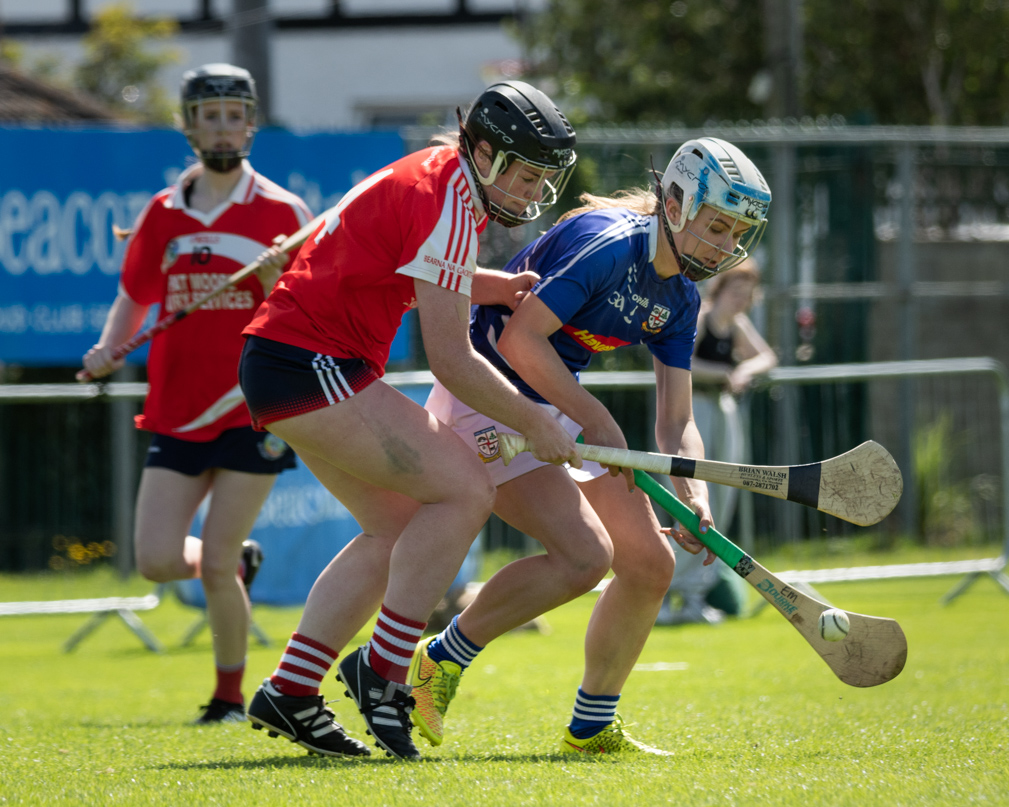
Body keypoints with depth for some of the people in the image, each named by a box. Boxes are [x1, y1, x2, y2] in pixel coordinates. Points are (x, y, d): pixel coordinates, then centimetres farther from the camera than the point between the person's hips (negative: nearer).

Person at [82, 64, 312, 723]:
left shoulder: (282, 214, -1)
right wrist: (109, 347, 2)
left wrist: (273, 281, -21)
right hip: (176, 414, 4)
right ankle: (241, 560, 29)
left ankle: (231, 695, 11)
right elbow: (134, 297, 21)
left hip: (254, 413, -4)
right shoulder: (163, 215, 9)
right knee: (158, 561, -6)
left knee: (215, 565, -9)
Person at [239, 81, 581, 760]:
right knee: (465, 489, -14)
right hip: (310, 366, -11)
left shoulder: (439, 177, 12)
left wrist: (497, 287, 11)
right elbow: (451, 360, -19)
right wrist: (536, 424, -10)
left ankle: (288, 691, 11)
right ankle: (381, 670, -9)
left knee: (400, 525, 13)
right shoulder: (444, 203, -18)